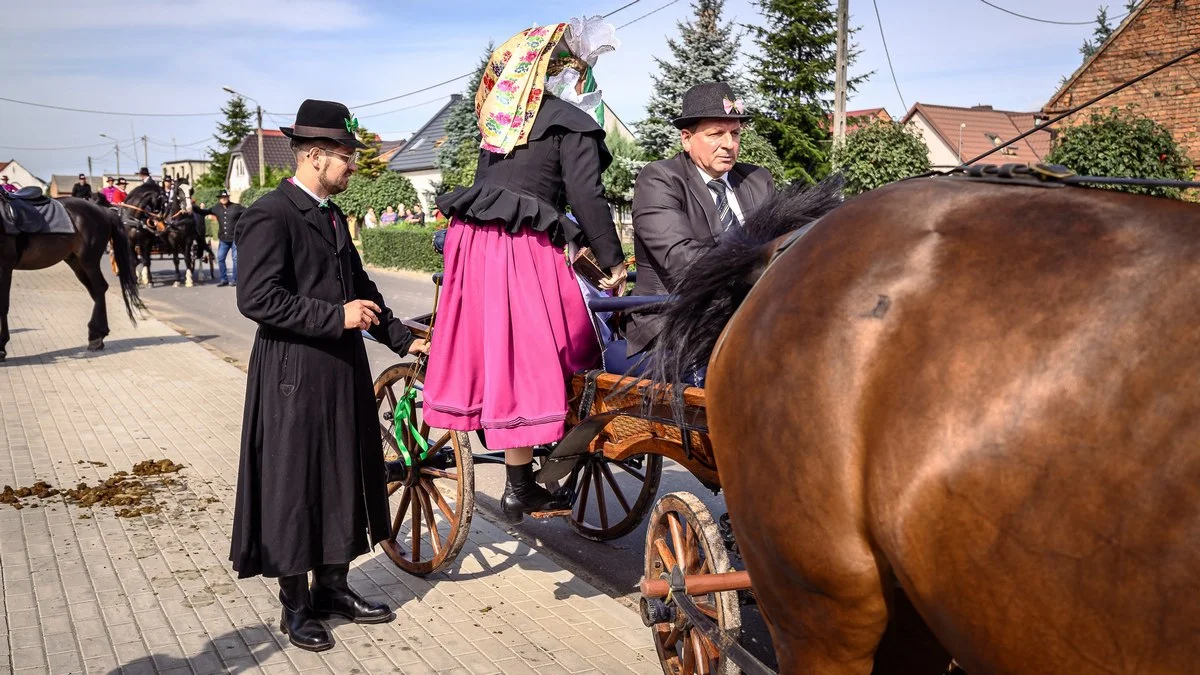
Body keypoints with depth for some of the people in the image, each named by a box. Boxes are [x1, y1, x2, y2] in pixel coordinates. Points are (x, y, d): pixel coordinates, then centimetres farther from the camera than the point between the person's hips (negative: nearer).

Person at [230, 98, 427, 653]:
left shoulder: (332, 216, 14)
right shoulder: (270, 215, -13)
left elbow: (359, 287, 21)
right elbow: (256, 298, -21)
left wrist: (402, 339, 15)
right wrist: (336, 316, -22)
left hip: (342, 371, 9)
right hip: (294, 376, -8)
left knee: (340, 480, 15)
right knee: (293, 487, 4)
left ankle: (332, 586, 30)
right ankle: (295, 606, 19)